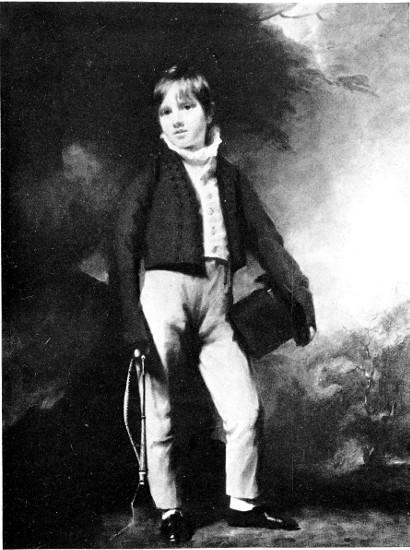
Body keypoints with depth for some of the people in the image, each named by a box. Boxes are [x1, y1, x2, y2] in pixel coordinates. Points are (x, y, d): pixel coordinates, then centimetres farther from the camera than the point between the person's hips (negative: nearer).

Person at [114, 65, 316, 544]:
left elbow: (265, 239, 12)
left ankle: (244, 504, 22)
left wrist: (299, 294, 3)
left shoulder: (229, 175, 14)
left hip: (216, 301, 4)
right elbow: (124, 242, -5)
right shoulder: (154, 172, 3)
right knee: (160, 414, 5)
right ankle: (169, 512, 21)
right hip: (165, 291, -3)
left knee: (246, 409, 3)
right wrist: (131, 317, -15)